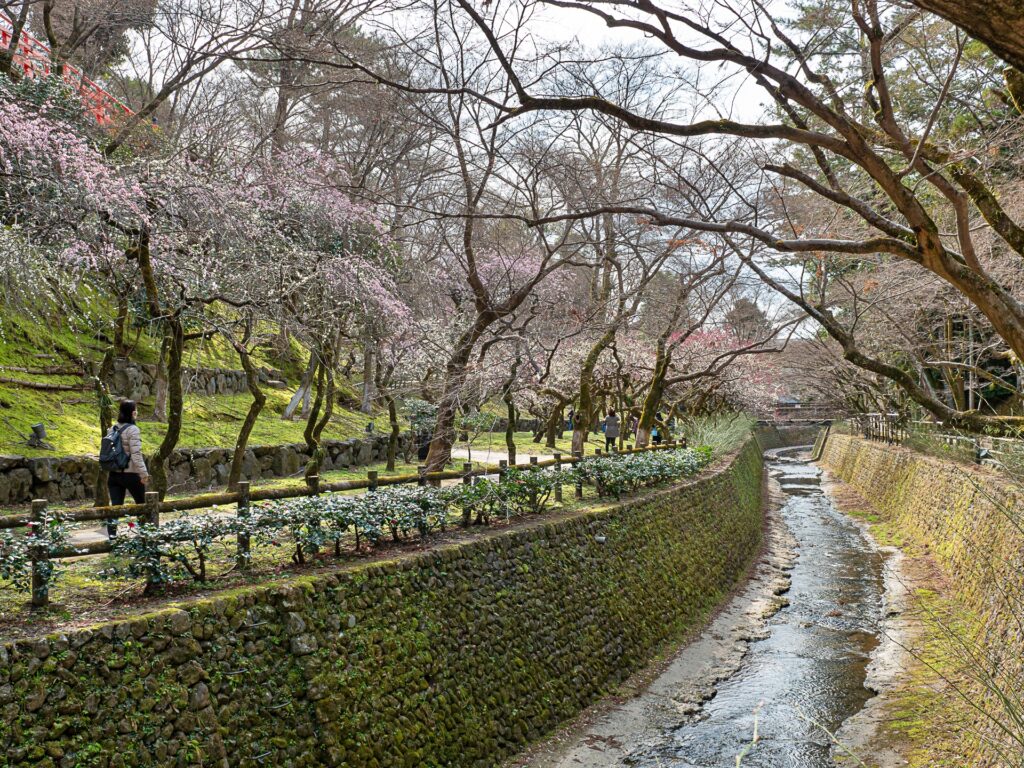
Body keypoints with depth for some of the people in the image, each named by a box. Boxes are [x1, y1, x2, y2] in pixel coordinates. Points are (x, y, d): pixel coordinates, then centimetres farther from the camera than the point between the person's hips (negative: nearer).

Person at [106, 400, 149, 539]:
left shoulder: (113, 429, 8)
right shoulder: (133, 430, -14)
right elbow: (136, 454, -19)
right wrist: (144, 473, -16)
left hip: (114, 474, 6)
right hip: (131, 474, -6)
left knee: (115, 506, 3)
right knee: (141, 504, 13)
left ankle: (112, 536, -4)